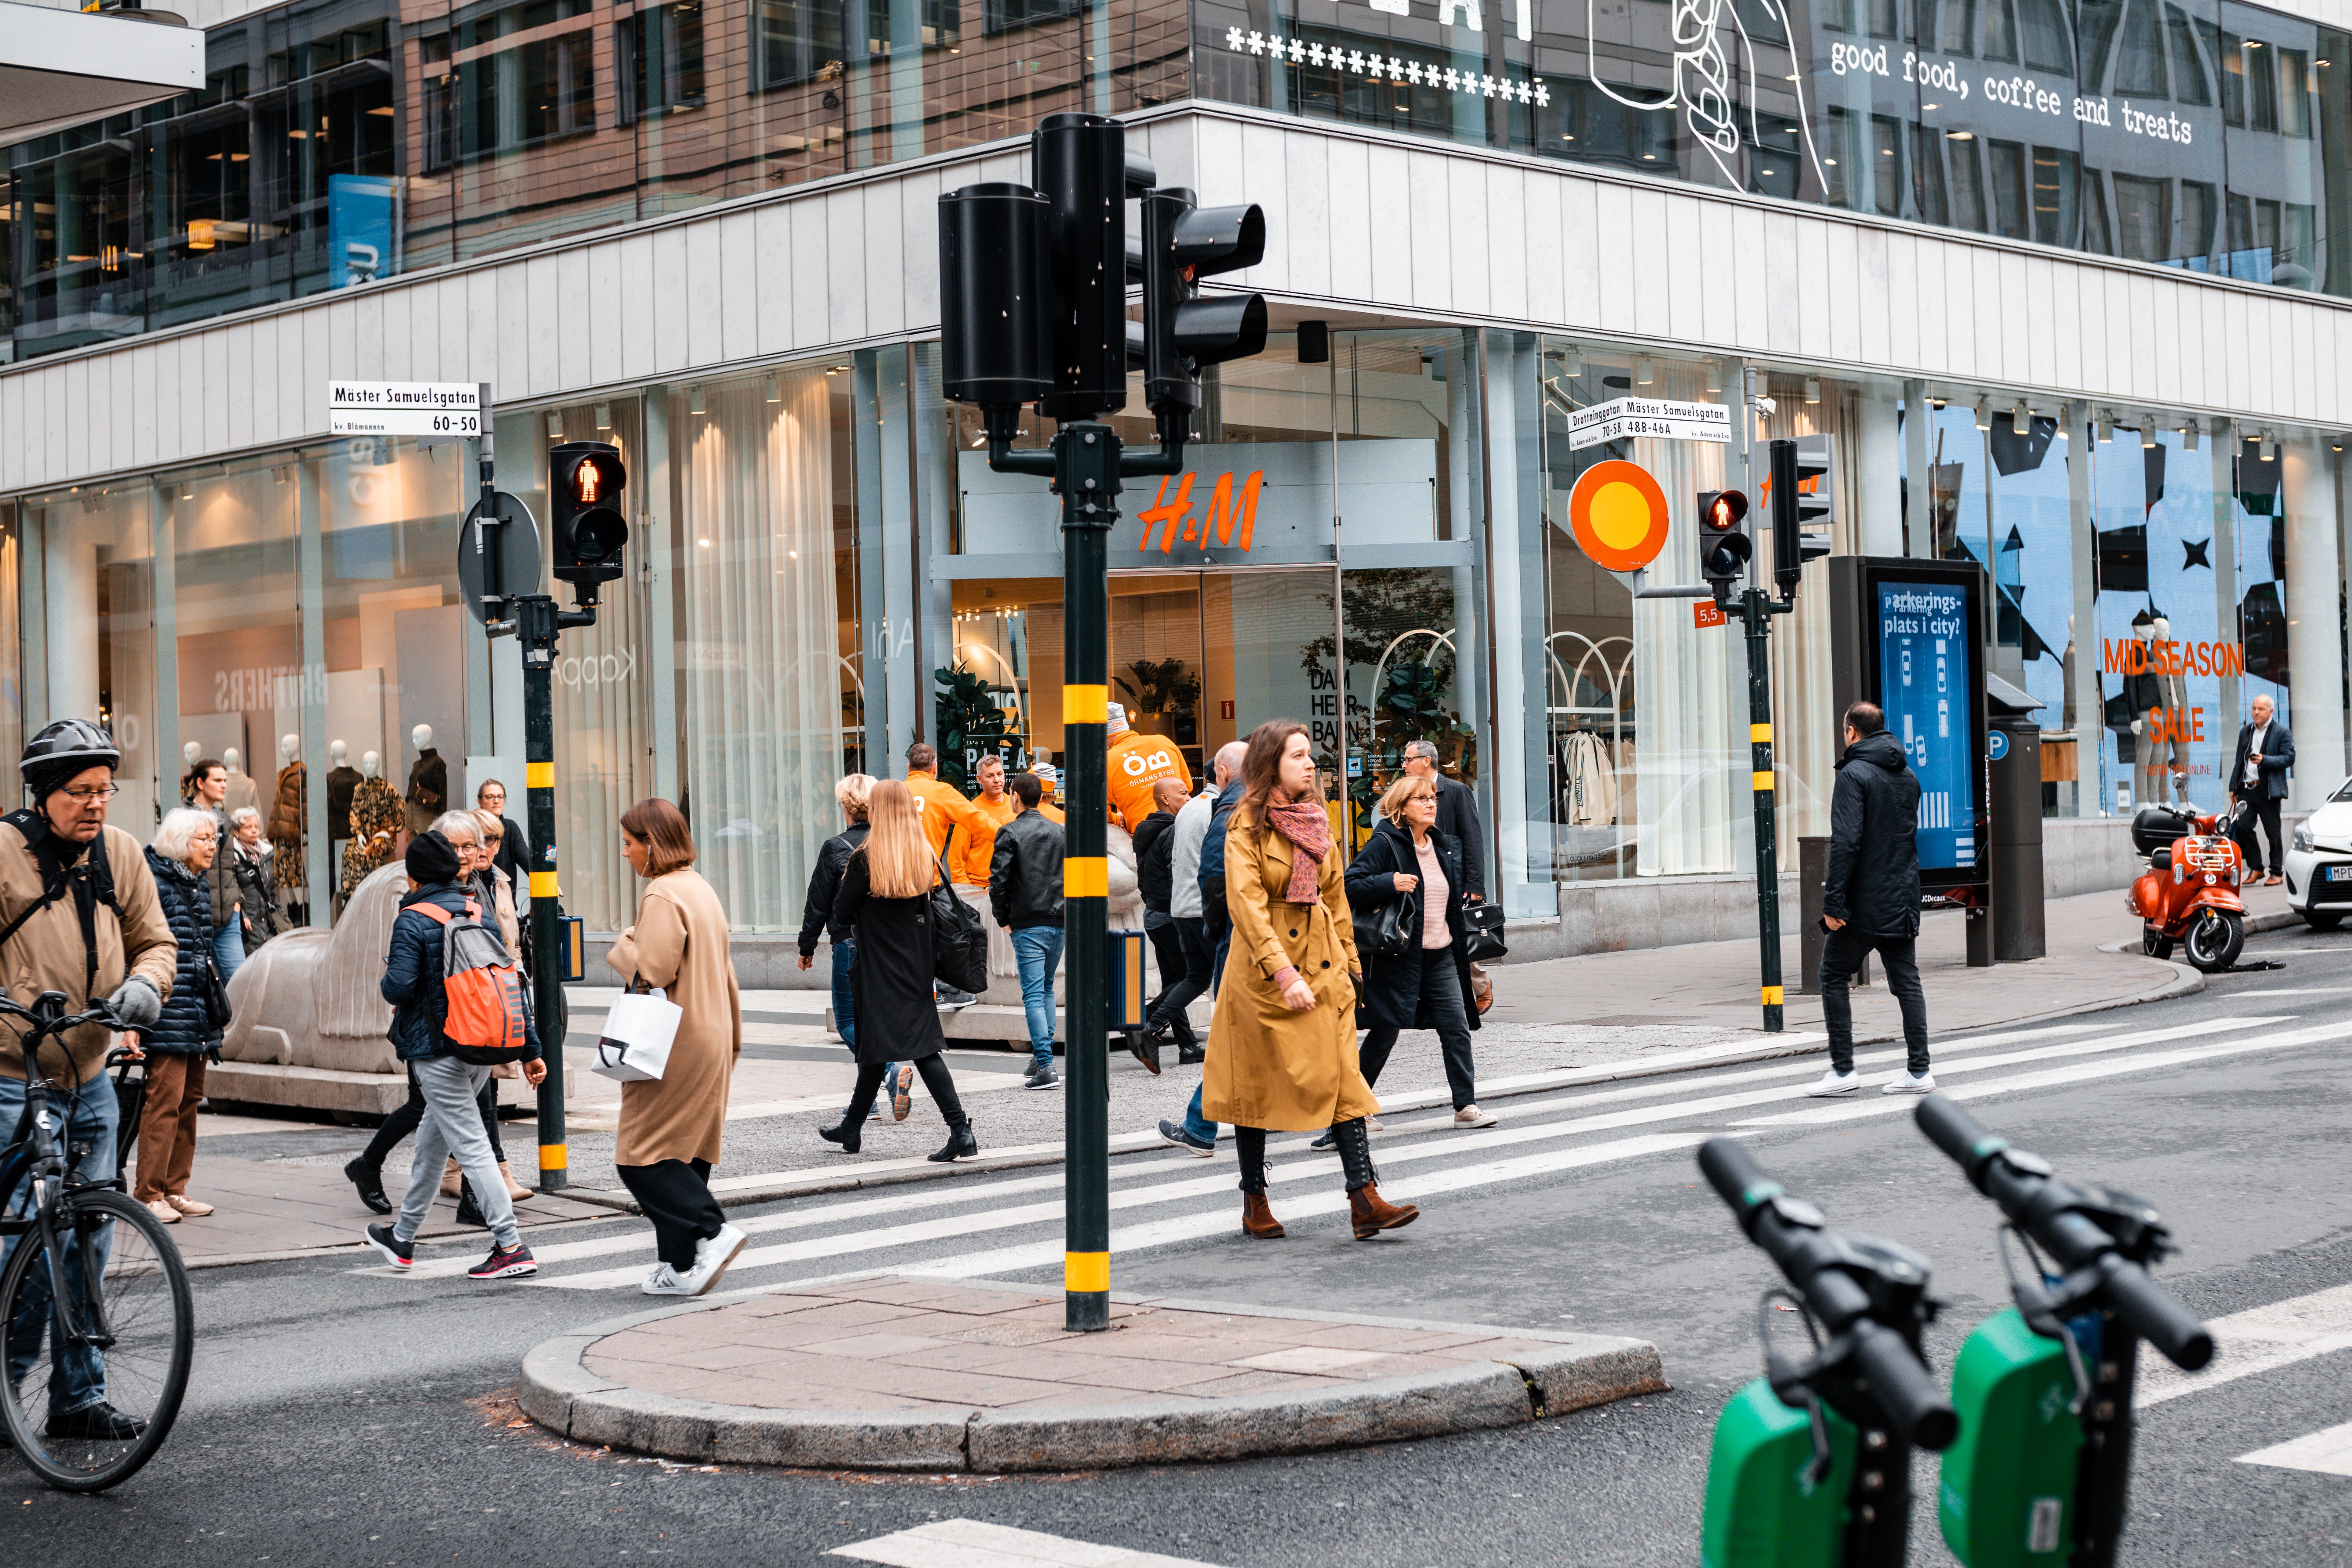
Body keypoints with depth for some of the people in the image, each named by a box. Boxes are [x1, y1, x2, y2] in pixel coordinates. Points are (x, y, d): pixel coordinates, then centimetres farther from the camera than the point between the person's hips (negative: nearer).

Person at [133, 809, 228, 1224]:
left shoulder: (200, 884, 16)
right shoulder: (154, 884, -11)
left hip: (197, 1014, 9)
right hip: (167, 1011, -9)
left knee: (190, 1098, 11)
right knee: (165, 1098, -9)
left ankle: (175, 1190, 17)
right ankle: (149, 1194, -3)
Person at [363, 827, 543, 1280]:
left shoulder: (413, 920, -11)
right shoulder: (479, 912, 8)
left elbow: (399, 987, -19)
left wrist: (385, 981, 6)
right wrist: (530, 1048, 10)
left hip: (438, 1050, -7)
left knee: (471, 1146, -7)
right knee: (432, 1139, 20)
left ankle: (512, 1248, -11)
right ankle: (402, 1238, 34)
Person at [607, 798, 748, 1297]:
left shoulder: (662, 895, -14)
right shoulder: (700, 888, 16)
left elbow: (653, 971, -22)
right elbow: (723, 974, 20)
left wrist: (624, 946, -3)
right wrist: (733, 1039, 24)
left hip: (676, 1045, -9)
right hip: (711, 1040, 9)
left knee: (643, 1156, -5)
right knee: (684, 1155, 11)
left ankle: (711, 1232, -14)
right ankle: (684, 1265, 11)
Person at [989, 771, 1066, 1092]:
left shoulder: (1010, 833, -5)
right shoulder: (1059, 832, 11)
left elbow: (999, 879, -11)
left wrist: (1004, 919, -1)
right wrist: (1062, 910, 16)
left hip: (1028, 924, -5)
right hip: (1058, 922, 5)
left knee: (1034, 994, -6)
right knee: (1047, 988, 19)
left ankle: (1045, 1066, -14)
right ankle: (1043, 1055, 19)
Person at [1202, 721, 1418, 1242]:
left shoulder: (1316, 820, 10)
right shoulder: (1248, 825, -9)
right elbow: (1247, 904, -18)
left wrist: (1349, 960, 16)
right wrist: (1284, 973, -26)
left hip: (1323, 964, 5)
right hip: (1263, 969, -5)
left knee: (1343, 1076, -5)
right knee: (1256, 1083, 5)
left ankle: (1365, 1200, -11)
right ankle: (1254, 1203, 18)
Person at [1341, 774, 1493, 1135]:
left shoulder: (1445, 847, 13)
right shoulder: (1384, 844, -10)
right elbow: (1351, 886, -17)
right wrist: (1389, 883, -27)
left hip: (1441, 956, 6)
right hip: (1399, 955, -6)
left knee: (1457, 1028, 0)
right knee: (1384, 1033, -1)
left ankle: (1466, 1105, 7)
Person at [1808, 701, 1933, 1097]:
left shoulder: (1855, 775, -12)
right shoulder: (1908, 776, 13)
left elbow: (1846, 842, -20)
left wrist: (1832, 902, -19)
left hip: (1863, 902, -7)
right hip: (1902, 901, 7)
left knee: (1834, 978, 4)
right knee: (1907, 982, 8)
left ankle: (1843, 1069, 1)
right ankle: (1920, 1071, 5)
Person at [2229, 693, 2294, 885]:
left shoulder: (2282, 732, 0)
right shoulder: (2246, 732, 18)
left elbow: (2289, 758, -7)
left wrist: (2265, 761, -20)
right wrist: (2233, 787, 16)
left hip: (2268, 790, -5)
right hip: (2247, 790, 5)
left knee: (2273, 833, -1)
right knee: (2243, 827, -4)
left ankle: (2276, 873, 7)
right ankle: (2255, 868, 10)